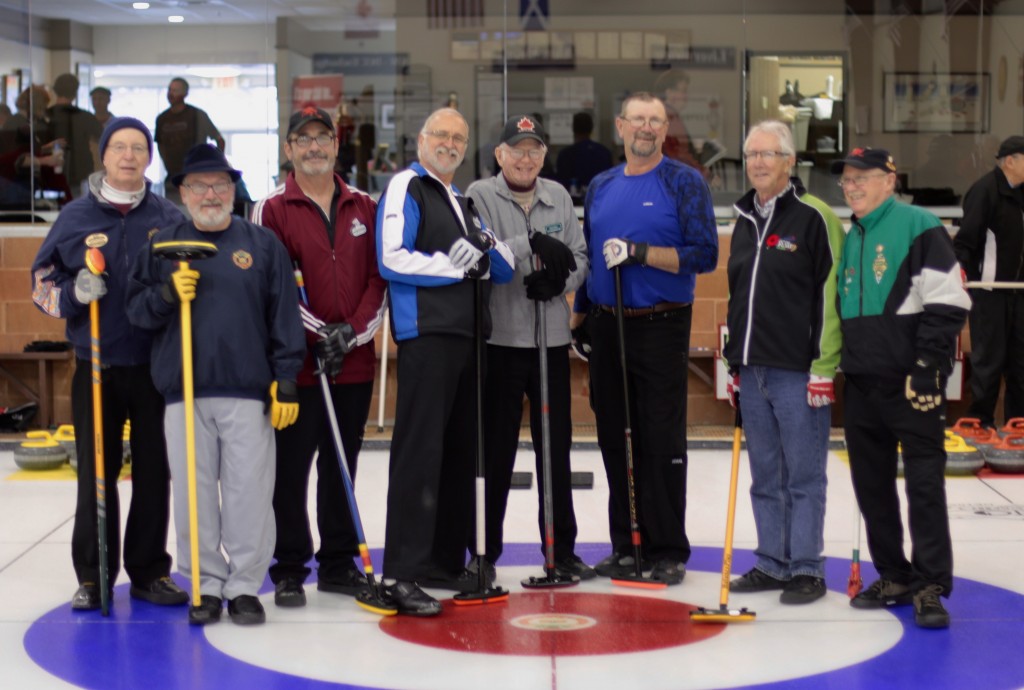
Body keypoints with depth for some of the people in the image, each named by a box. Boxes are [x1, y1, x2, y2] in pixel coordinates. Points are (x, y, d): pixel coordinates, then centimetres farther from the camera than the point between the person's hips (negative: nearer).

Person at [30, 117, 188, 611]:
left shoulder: (170, 218, 4)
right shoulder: (76, 217, 3)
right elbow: (42, 283, 6)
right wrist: (74, 293, -14)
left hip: (156, 366, 1)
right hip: (96, 367, -1)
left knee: (154, 473, 5)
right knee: (96, 475, 3)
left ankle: (150, 571, 17)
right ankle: (93, 576, 14)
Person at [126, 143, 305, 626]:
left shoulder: (263, 244, 7)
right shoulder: (162, 245, 12)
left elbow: (285, 318, 5)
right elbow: (135, 309, 10)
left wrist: (286, 381, -1)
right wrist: (167, 294, -10)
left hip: (248, 391, -1)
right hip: (183, 391, 2)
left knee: (249, 492, -2)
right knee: (194, 492, 4)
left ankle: (245, 585, 8)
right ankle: (206, 584, 13)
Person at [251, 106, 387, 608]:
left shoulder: (364, 208, 10)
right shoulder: (273, 210, -1)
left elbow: (378, 277, 7)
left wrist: (354, 331, -7)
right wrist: (318, 332, -13)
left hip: (355, 362, 4)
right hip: (296, 363, -3)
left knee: (342, 467, 12)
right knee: (291, 469, 0)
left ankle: (338, 563, 22)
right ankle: (289, 569, 10)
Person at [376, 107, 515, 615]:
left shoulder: (463, 202, 24)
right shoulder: (406, 188, 0)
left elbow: (505, 270, 20)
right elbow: (391, 259, -15)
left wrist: (489, 248, -1)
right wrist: (451, 265, -12)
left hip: (467, 336, 8)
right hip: (426, 335, -8)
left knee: (459, 451, 10)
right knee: (419, 451, -12)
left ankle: (445, 561, 19)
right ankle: (402, 573, -12)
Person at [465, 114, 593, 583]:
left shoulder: (559, 198, 12)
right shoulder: (480, 195, -2)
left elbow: (579, 257, 8)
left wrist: (559, 281, -11)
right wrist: (532, 244, -23)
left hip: (552, 338, 4)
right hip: (499, 338, -4)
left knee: (556, 447, 9)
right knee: (496, 450, 2)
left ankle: (562, 549, 19)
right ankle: (485, 551, 13)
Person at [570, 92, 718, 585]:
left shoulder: (684, 183, -3)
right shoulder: (600, 187, 13)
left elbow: (704, 254, -11)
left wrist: (639, 253, -18)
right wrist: (577, 317, 17)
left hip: (660, 327, -5)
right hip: (606, 327, 5)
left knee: (661, 443, -3)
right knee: (615, 442, 8)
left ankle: (668, 551, 5)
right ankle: (626, 547, 18)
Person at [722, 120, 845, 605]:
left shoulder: (814, 218, -8)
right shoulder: (745, 221, 15)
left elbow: (831, 296, -11)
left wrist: (823, 368, -15)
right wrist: (734, 363, 18)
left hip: (799, 373, -7)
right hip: (752, 372, 7)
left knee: (804, 476, 0)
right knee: (765, 478, 12)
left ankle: (806, 569, 8)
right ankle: (772, 564, 20)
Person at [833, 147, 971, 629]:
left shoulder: (919, 227, -7)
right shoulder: (850, 239, 16)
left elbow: (947, 301, -13)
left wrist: (929, 365, -18)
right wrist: (842, 365, 18)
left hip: (911, 384, -8)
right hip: (862, 384, 8)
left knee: (924, 483, -6)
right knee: (872, 484, 11)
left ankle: (930, 585, -1)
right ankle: (894, 576, 21)